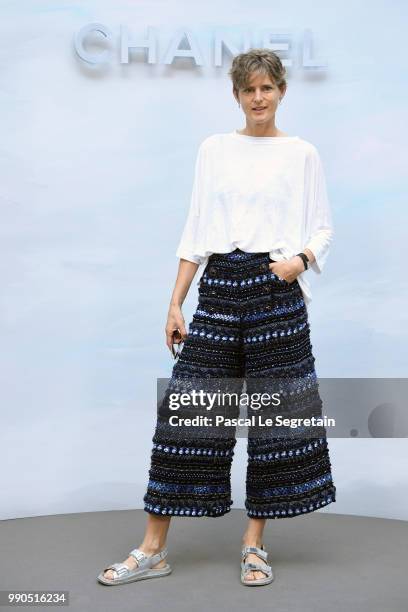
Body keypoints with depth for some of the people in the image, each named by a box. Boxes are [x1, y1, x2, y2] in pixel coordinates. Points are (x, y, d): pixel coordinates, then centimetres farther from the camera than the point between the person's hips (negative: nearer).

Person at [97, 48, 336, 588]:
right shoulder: (214, 149, 9)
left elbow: (322, 228, 8)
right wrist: (175, 305, 3)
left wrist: (300, 258, -14)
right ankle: (153, 548, 9)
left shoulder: (302, 154, 6)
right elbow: (196, 232, 7)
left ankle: (255, 543, 18)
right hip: (219, 285, 1)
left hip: (276, 289, -1)